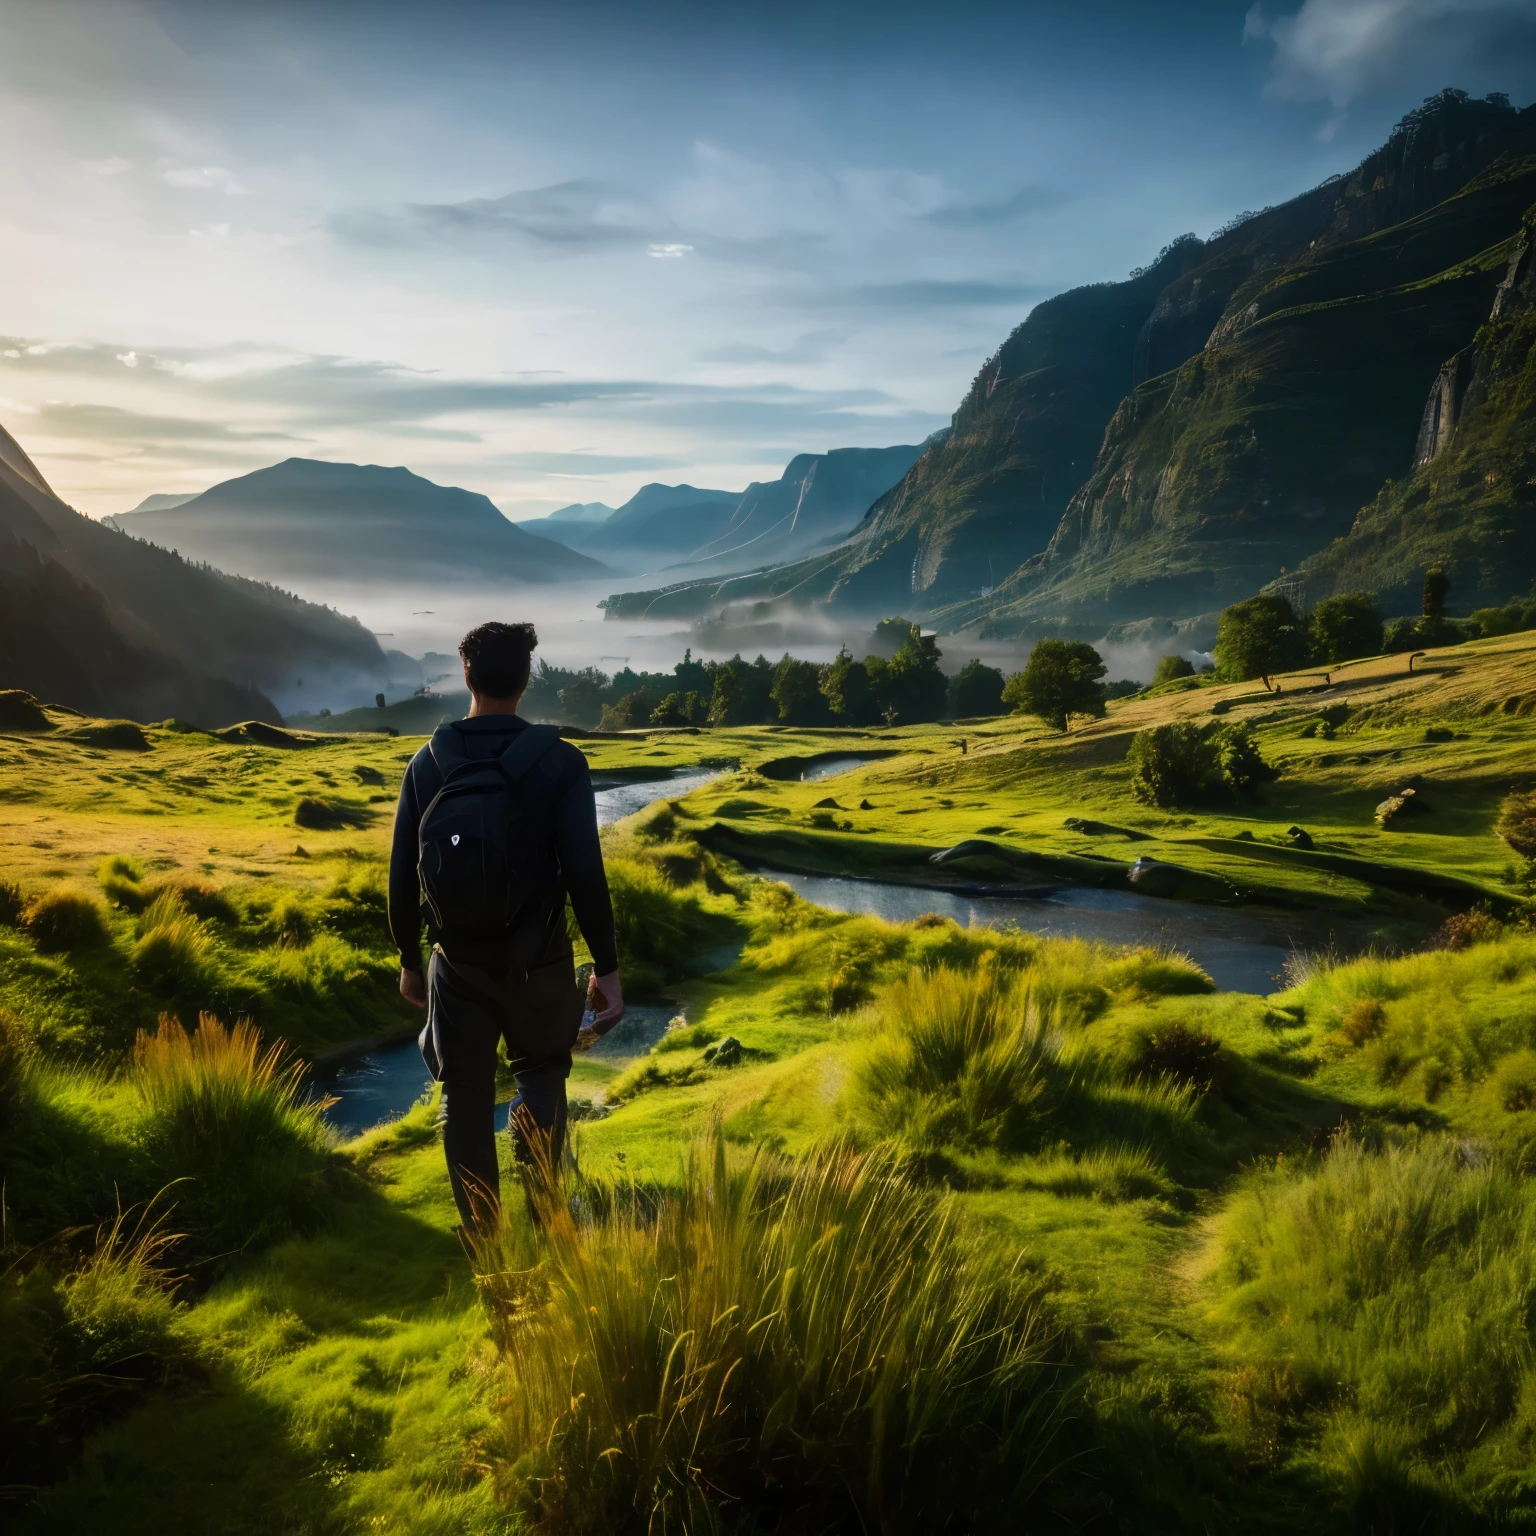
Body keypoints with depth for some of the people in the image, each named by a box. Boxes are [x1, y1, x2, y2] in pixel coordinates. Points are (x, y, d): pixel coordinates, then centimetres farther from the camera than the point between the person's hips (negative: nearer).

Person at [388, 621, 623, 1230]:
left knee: (465, 1098, 14)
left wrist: (409, 960, 13)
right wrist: (606, 966, -5)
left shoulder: (428, 763, -4)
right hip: (537, 962, -2)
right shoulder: (558, 762, -12)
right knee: (541, 1074, 23)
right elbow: (586, 875, -15)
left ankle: (483, 1239, 23)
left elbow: (402, 878, 0)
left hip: (457, 965, 2)